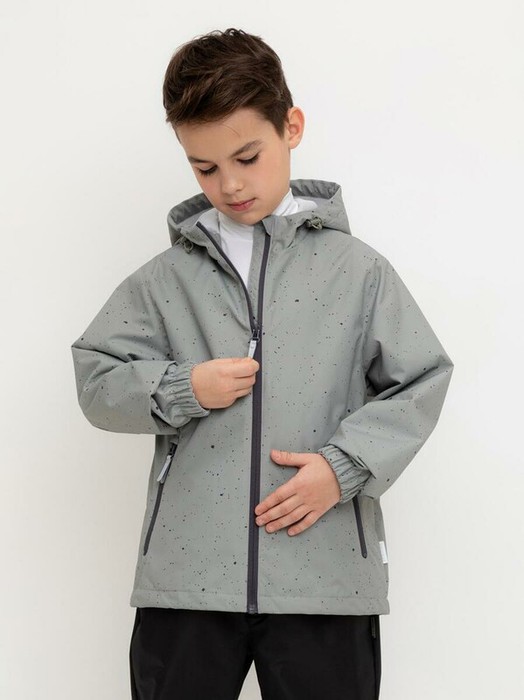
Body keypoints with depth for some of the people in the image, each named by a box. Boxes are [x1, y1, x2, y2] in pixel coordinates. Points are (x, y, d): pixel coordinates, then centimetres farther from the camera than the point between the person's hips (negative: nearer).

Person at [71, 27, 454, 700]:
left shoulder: (358, 269, 4)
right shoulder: (167, 277, 8)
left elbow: (420, 383, 4)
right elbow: (96, 378, 9)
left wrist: (345, 466, -10)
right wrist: (183, 389, -9)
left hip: (327, 575, -1)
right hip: (186, 575, 1)